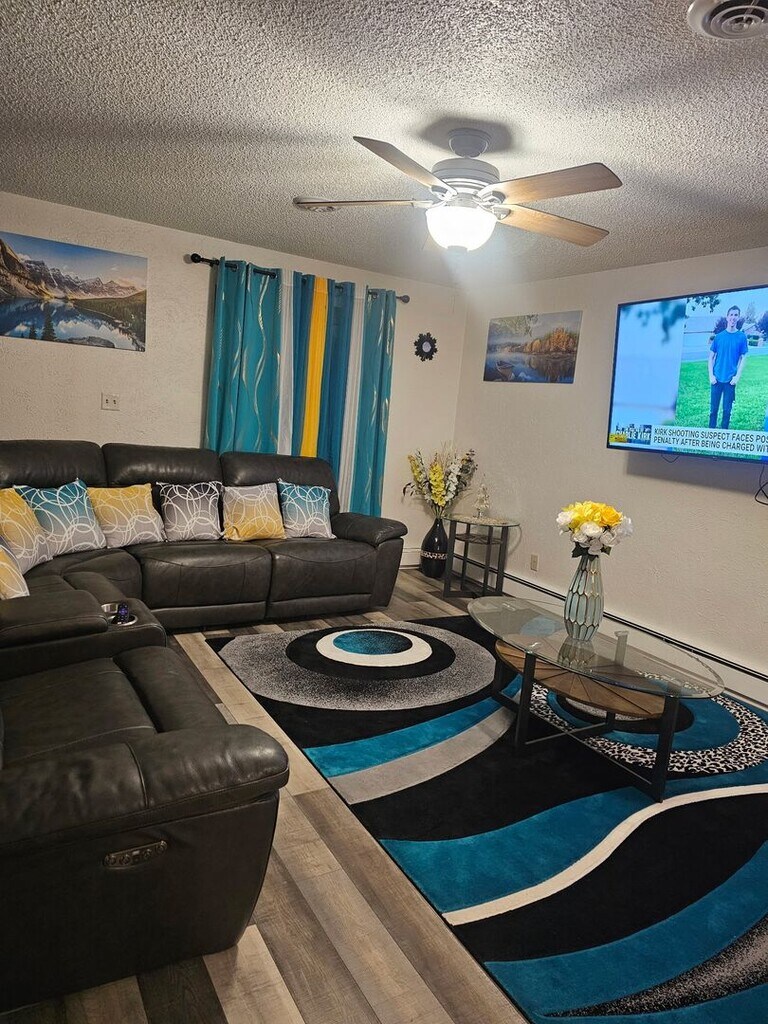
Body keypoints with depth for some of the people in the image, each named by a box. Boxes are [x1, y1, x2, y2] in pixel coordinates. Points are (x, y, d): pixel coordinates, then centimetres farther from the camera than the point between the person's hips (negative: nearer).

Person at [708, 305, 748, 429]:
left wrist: (737, 376, -8)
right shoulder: (719, 336, 1)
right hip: (717, 379, 1)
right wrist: (711, 375, -5)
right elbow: (711, 357, 5)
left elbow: (743, 358, 2)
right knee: (713, 408, 6)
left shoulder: (741, 337, -1)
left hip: (730, 380, -1)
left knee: (727, 410, 5)